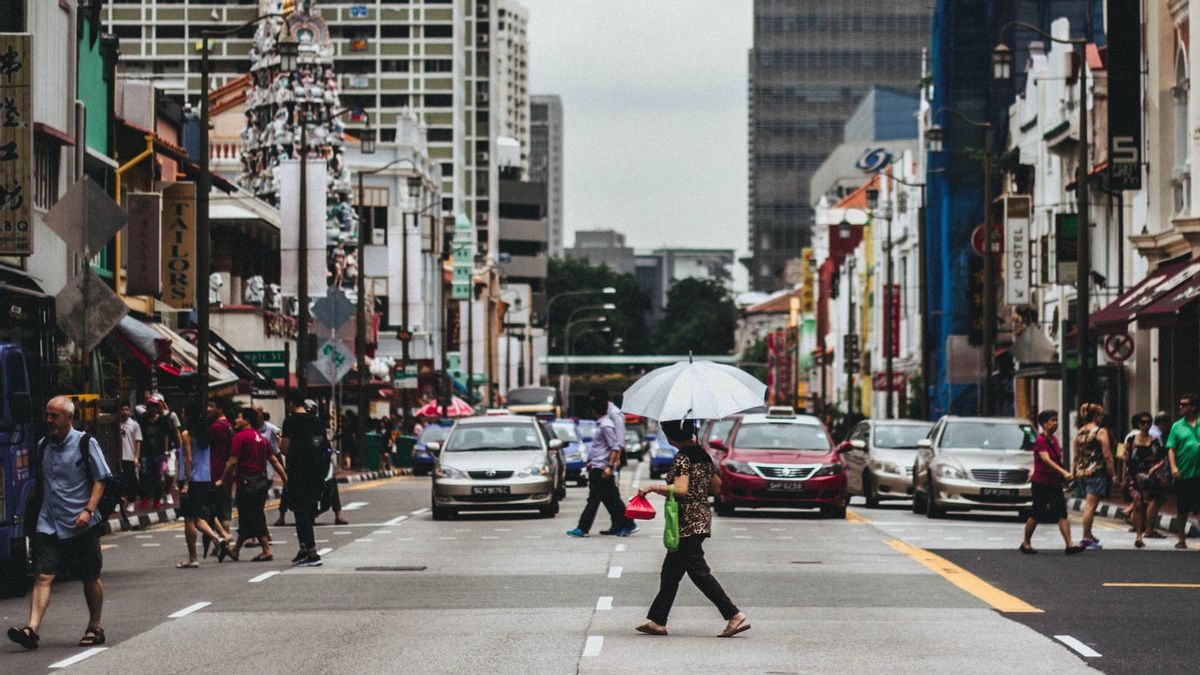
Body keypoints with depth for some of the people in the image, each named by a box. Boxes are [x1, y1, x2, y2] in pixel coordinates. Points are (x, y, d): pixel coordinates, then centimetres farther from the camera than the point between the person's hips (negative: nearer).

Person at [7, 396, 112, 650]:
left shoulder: (85, 443, -5)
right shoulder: (43, 445, 9)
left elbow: (100, 480, -6)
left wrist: (88, 510, -16)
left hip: (80, 525, -4)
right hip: (49, 523, 4)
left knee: (90, 578, 8)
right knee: (42, 575, -10)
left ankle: (94, 628, 23)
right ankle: (32, 629, -20)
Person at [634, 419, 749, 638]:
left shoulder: (682, 458, -15)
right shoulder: (703, 455, 11)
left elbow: (680, 490, -25)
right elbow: (716, 487, 16)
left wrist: (652, 487, -15)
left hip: (688, 524, -10)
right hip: (702, 519, 10)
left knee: (699, 571, -8)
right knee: (670, 573, 13)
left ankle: (735, 615, -11)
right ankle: (657, 621, 16)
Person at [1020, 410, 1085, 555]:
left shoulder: (1054, 440, 12)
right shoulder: (1040, 441, -14)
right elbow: (1047, 460, -27)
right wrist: (1063, 472, -38)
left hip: (1054, 483, 7)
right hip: (1041, 483, -7)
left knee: (1062, 513, -5)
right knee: (1036, 515, 1)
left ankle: (1070, 544, -12)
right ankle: (1026, 543, 16)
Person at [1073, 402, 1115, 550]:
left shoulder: (1079, 432, 11)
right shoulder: (1101, 432, -8)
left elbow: (1076, 455, 15)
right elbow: (1107, 455, -12)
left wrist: (1077, 471, 22)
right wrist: (1111, 472, -7)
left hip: (1082, 472, 7)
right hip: (1096, 472, -7)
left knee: (1088, 505, 18)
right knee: (1091, 506, -7)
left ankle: (1089, 535, 25)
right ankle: (1086, 538, -9)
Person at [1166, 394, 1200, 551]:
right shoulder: (1177, 426, 4)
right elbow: (1171, 448, 1)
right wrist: (1173, 466, -12)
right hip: (1183, 474, 1)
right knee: (1182, 510, 10)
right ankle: (1181, 539, 23)